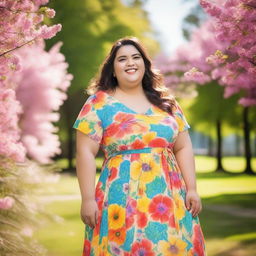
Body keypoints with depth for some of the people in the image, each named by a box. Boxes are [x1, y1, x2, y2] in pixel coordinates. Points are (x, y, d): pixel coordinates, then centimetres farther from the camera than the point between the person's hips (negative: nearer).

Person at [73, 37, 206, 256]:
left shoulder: (166, 103, 13)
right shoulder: (99, 103, 1)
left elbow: (183, 148, 12)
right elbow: (86, 153, -4)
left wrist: (192, 189, 3)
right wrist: (88, 198, -10)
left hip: (170, 198, 4)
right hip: (123, 198, -3)